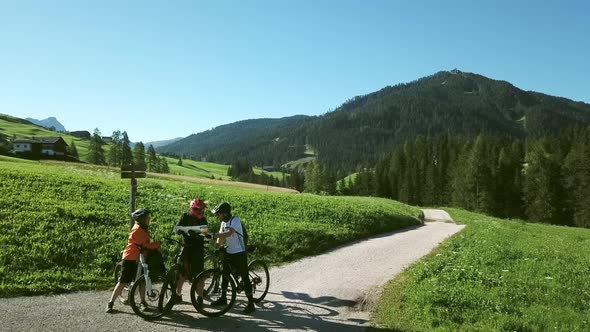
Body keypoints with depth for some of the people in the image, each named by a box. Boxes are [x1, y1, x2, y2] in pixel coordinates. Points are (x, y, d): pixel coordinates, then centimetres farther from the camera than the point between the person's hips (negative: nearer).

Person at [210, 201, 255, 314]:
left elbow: (229, 233, -36)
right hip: (229, 253, 8)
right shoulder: (223, 222, 6)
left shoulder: (235, 220, -20)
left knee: (244, 277, -4)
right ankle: (223, 298, 34)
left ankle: (251, 303, 2)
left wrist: (213, 235, -42)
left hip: (239, 253, -8)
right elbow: (221, 237, 8)